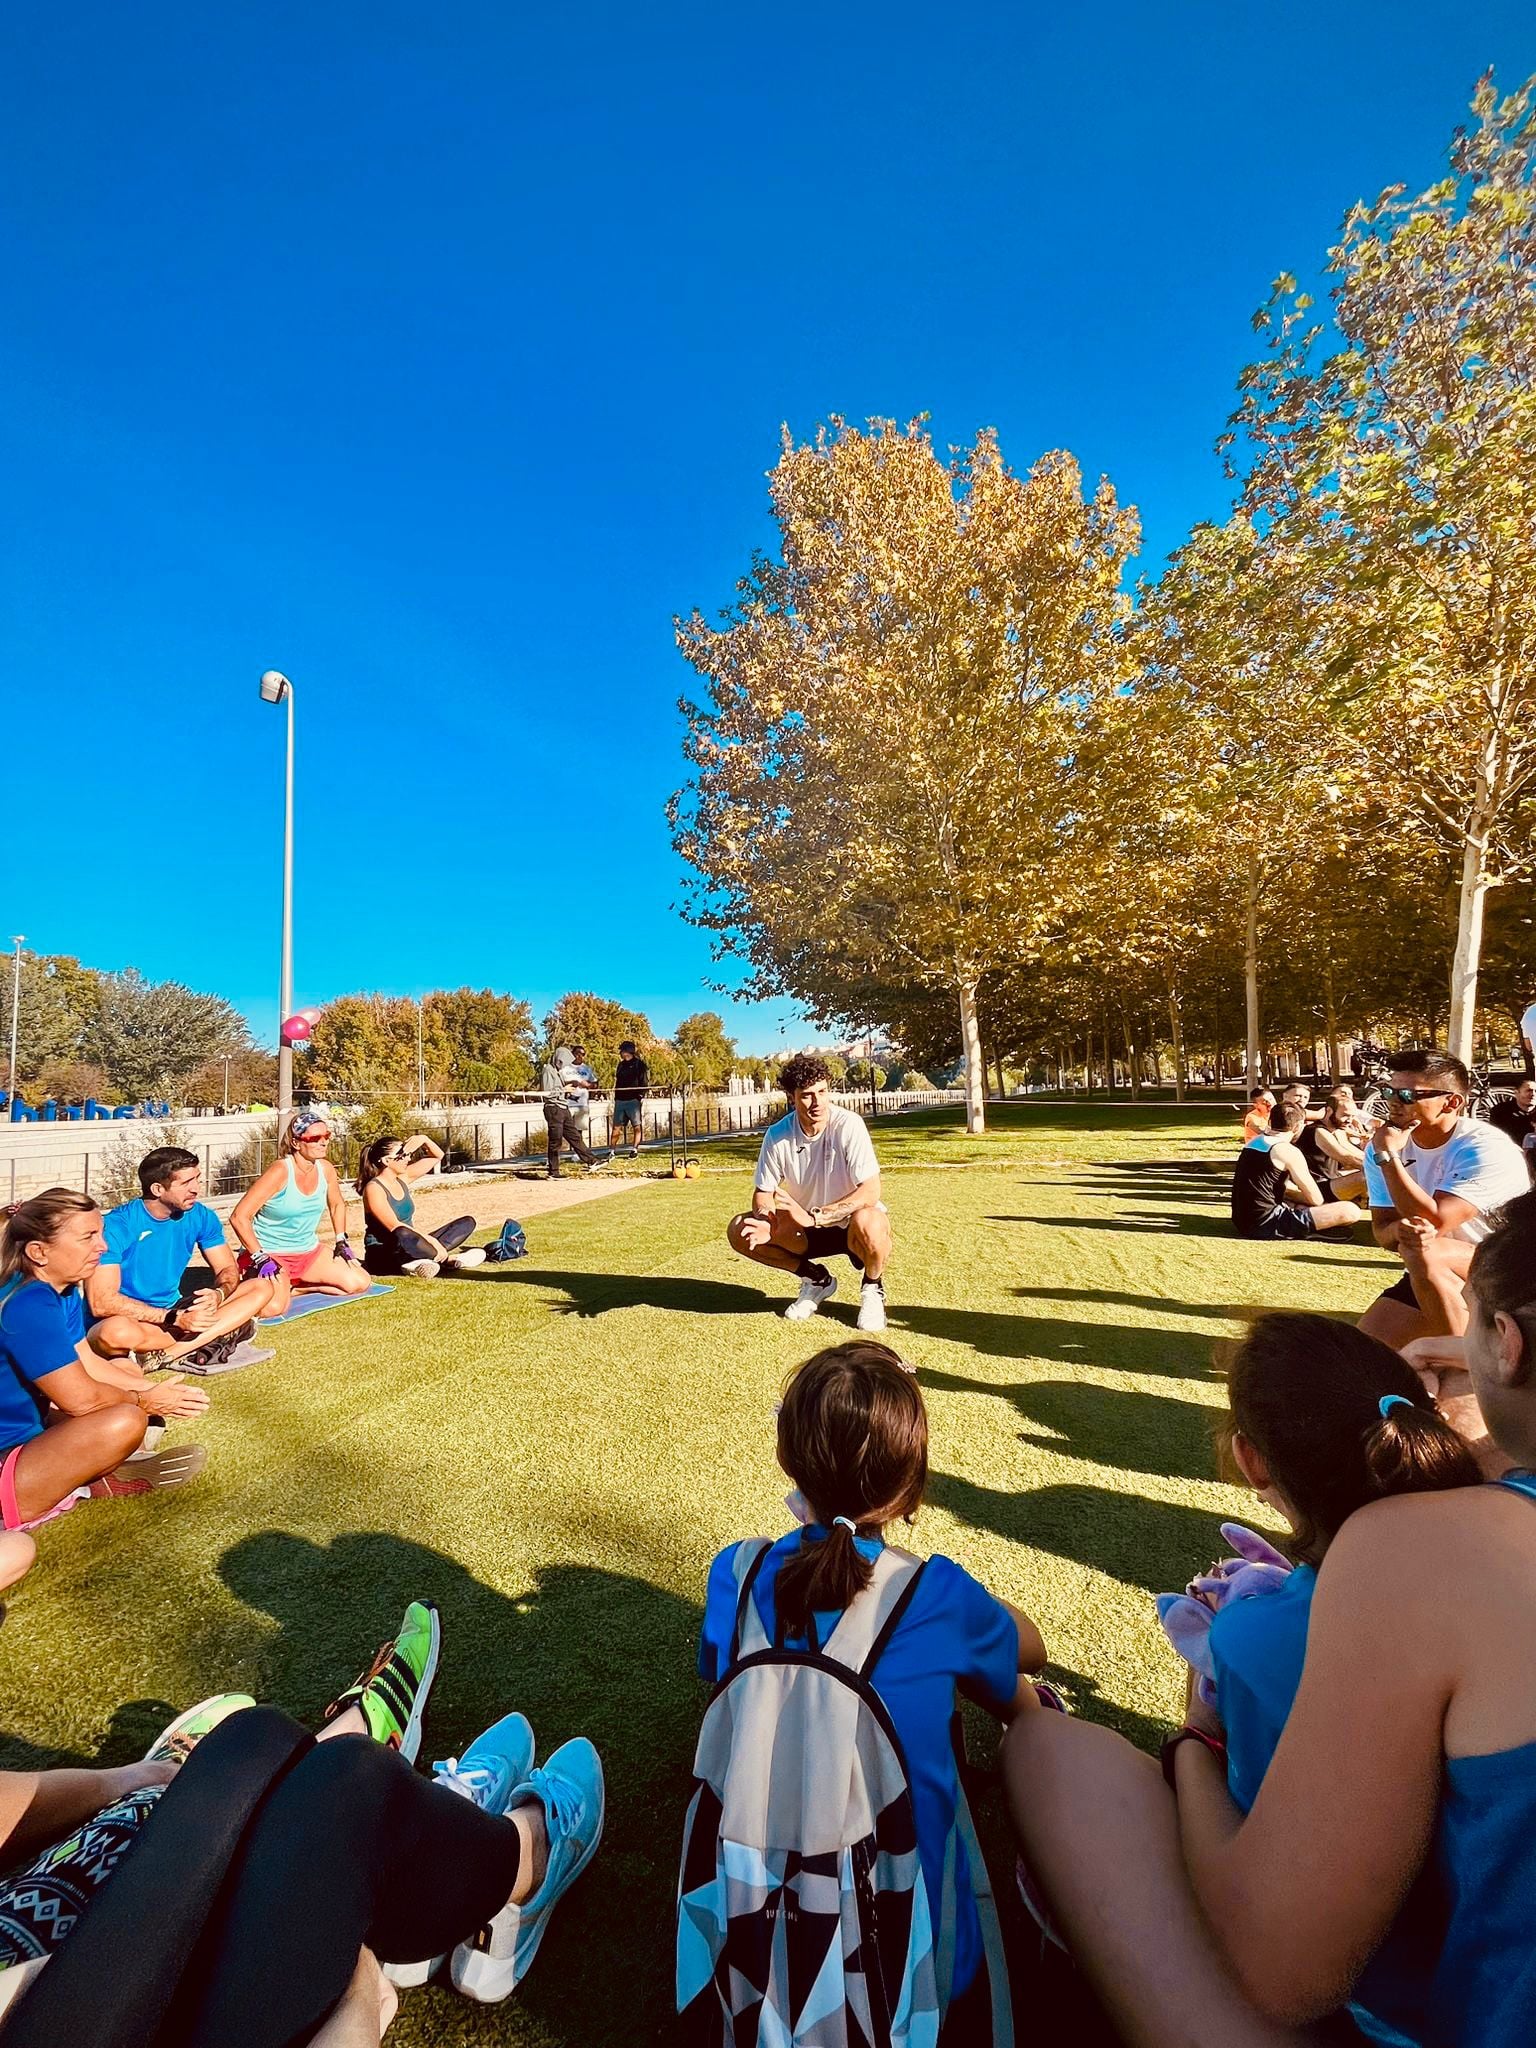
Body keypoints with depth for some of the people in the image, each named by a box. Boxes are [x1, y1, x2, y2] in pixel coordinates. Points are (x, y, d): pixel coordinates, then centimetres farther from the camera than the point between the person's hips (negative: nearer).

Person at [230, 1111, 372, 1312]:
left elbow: (337, 1205, 18)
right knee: (273, 1307, -33)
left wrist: (341, 1242, 10)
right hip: (271, 1254, -6)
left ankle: (296, 1287, 7)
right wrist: (261, 1259, -25)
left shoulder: (325, 1169, -2)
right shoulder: (280, 1171, -22)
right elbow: (239, 1217, -22)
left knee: (361, 1284, -6)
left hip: (309, 1251, 6)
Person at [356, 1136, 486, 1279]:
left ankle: (420, 1261, -22)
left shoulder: (403, 1178, 8)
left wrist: (424, 1139, -4)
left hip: (408, 1249, 8)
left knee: (467, 1223, -1)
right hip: (381, 1256, -8)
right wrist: (430, 1239, -30)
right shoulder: (373, 1188, -14)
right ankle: (448, 1260, -22)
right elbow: (395, 1227, -25)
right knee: (403, 1236, -44)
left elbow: (437, 1156, 16)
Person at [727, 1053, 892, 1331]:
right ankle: (816, 1280, 9)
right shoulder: (777, 1135, -13)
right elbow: (763, 1192, -3)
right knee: (739, 1231, -13)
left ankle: (873, 1287, -2)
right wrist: (765, 1221, -26)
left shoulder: (849, 1125, -23)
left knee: (866, 1223, -39)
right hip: (809, 1229, 4)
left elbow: (870, 1191, -29)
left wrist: (814, 1216, -38)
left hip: (852, 1224, -4)